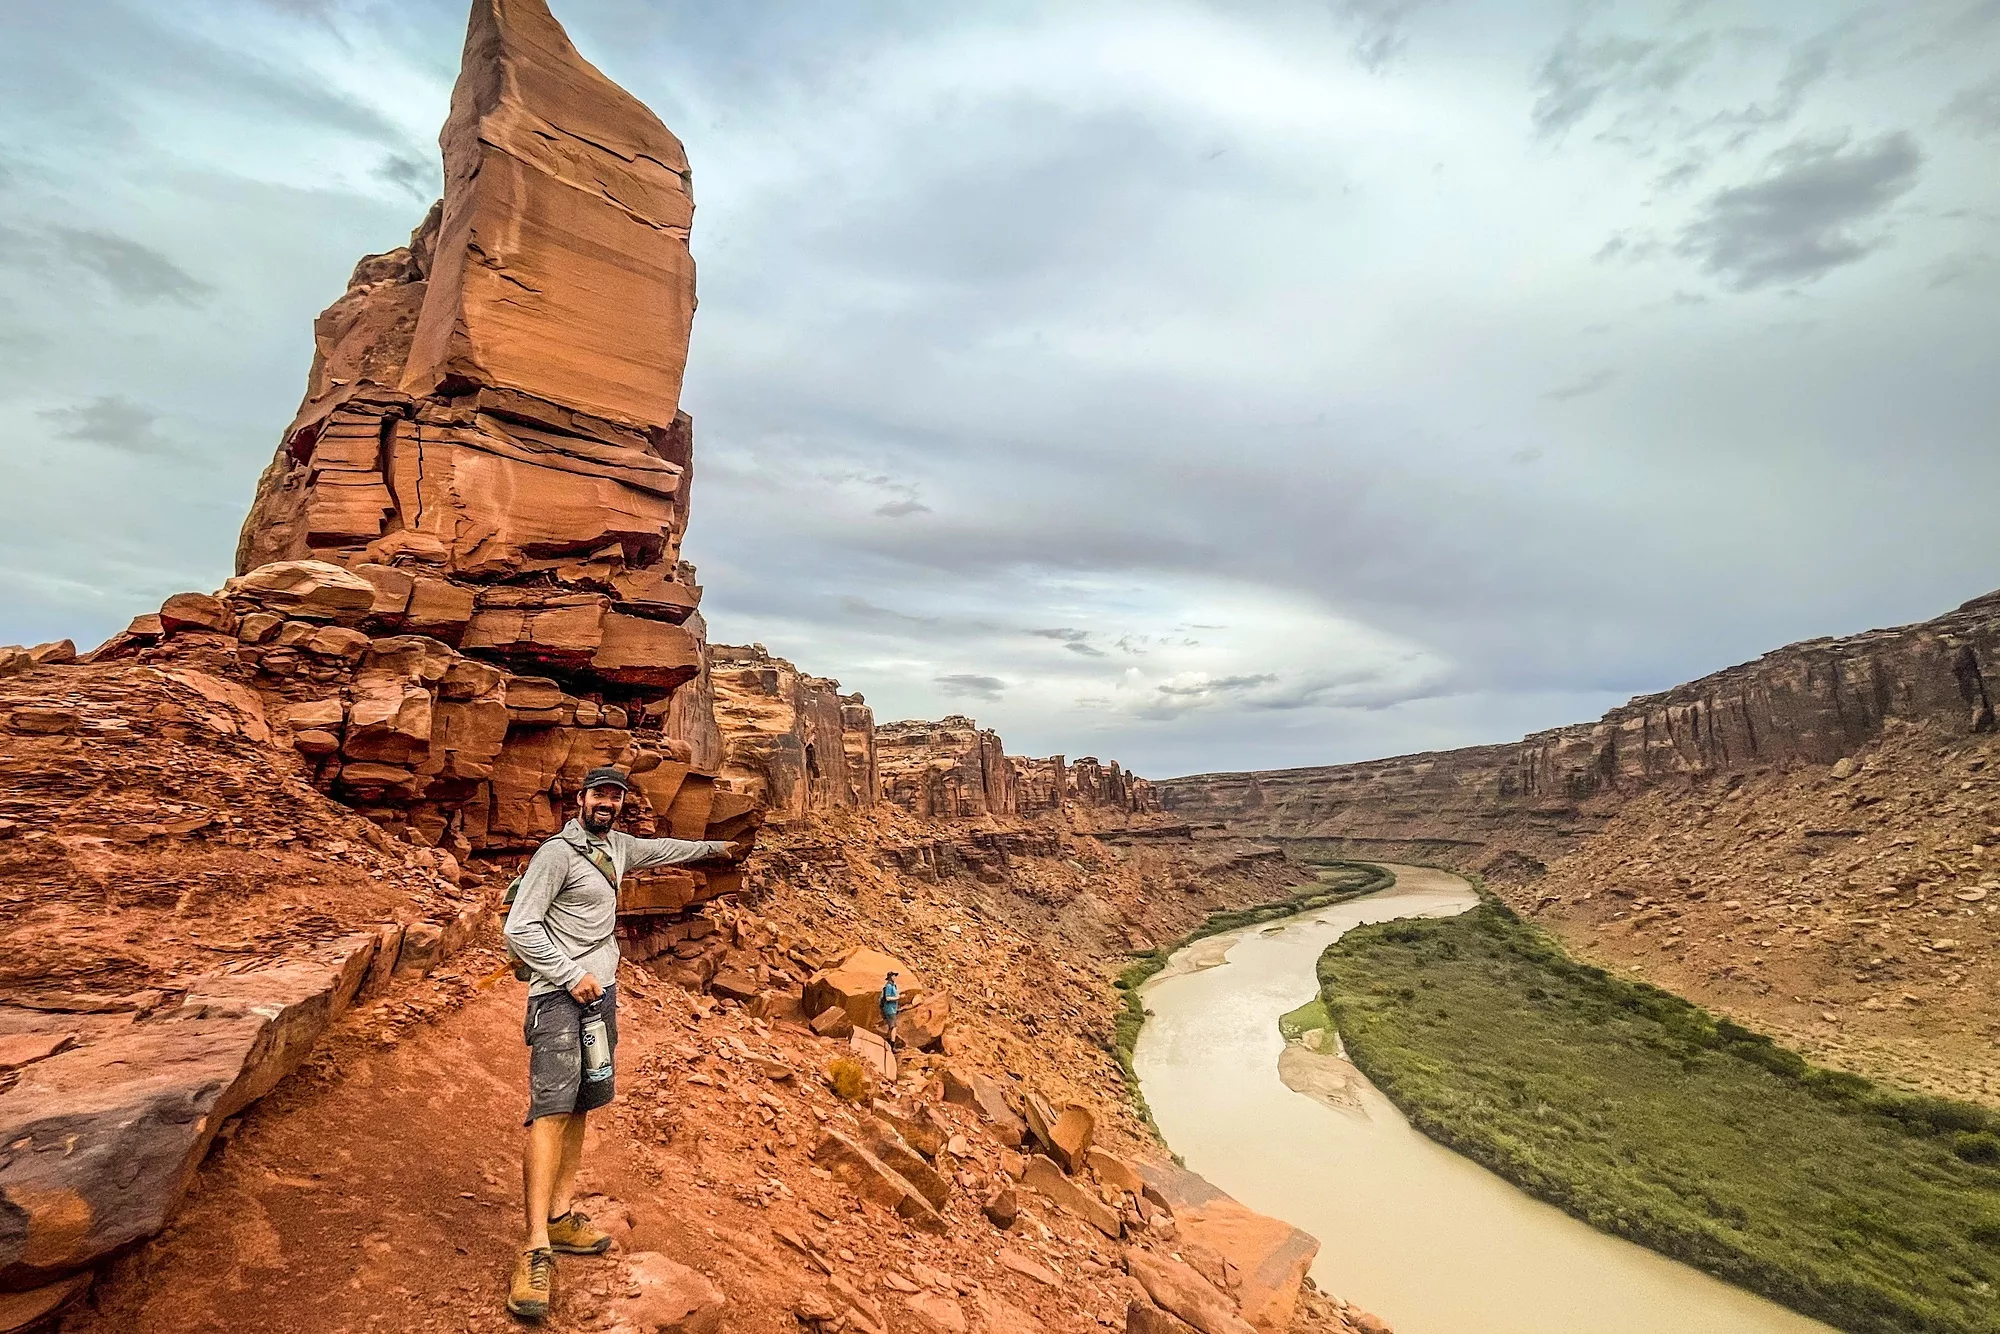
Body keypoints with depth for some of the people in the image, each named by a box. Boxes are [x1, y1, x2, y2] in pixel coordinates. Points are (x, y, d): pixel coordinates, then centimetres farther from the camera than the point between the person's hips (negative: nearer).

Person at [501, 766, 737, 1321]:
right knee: (551, 1111, -12)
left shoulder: (617, 846, 11)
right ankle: (537, 1251, -11)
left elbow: (661, 849, 30)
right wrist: (573, 977, -16)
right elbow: (519, 929, -14)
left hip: (600, 995, 8)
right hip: (559, 998, -8)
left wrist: (717, 846, 38)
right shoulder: (557, 853, -12)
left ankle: (561, 1217, 21)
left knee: (578, 1108, 11)